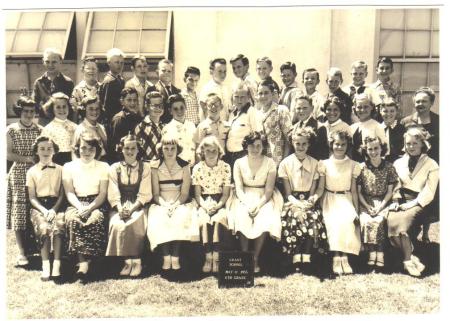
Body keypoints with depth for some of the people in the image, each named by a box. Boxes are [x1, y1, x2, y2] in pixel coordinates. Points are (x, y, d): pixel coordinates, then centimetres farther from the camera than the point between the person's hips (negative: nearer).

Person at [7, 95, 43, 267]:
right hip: (18, 175, -2)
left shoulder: (39, 130, 8)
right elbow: (8, 154, -4)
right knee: (19, 211, -3)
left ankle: (30, 246, 17)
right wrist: (27, 159, -13)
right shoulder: (11, 130, 1)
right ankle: (22, 252, 1)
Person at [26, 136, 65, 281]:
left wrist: (54, 209, -11)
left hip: (56, 205, 0)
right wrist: (44, 210, -13)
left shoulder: (60, 169, 9)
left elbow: (62, 194, 6)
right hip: (39, 206, 0)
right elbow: (32, 197, 4)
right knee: (44, 228, -31)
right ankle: (45, 266, -25)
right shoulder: (32, 171, 8)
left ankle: (57, 266, -30)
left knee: (59, 226, -31)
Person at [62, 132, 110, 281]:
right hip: (76, 204, 1)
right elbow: (69, 192, 3)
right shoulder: (68, 167, 12)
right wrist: (80, 207, -16)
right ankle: (83, 262, -38)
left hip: (96, 204, 0)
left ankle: (83, 263, -33)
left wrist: (89, 208, -15)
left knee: (95, 220, -33)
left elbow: (103, 193, 2)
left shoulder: (103, 166, 11)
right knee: (73, 220, -33)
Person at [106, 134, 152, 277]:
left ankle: (136, 261, -14)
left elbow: (144, 194, -2)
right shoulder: (115, 168, 8)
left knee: (134, 224, -30)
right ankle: (128, 261, -14)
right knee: (117, 225, -28)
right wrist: (120, 209, -18)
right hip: (120, 206, 1)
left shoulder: (145, 167, 5)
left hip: (138, 205, -1)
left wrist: (131, 209, -16)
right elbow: (113, 195, 0)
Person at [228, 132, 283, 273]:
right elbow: (239, 189, -3)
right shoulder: (239, 163, 3)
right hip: (244, 198, 1)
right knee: (240, 217, -31)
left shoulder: (270, 163, 0)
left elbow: (269, 190, -4)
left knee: (266, 220, -30)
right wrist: (248, 204, -20)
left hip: (264, 199, 0)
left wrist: (258, 205, -20)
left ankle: (255, 259, -17)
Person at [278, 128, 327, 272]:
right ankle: (296, 260, -24)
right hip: (292, 201, -1)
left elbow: (313, 192, 5)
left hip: (308, 202, 1)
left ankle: (306, 259, -22)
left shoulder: (314, 163, 8)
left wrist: (307, 204, -15)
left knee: (314, 221, -29)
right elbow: (288, 193, -1)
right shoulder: (285, 163, 3)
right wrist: (298, 205, -18)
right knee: (293, 221, -32)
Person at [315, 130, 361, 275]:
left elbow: (354, 190, 10)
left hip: (346, 200, 1)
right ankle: (337, 258, -29)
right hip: (330, 200, -1)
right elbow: (320, 188, 5)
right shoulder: (325, 164, 7)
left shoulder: (352, 165, 10)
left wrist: (356, 210, 3)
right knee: (334, 221, -31)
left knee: (348, 220, -31)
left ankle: (344, 258, -28)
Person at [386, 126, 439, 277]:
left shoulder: (431, 165, 3)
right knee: (391, 219, -28)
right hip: (402, 202, 3)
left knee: (403, 220, -32)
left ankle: (407, 259, -19)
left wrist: (411, 203, -16)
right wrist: (396, 201, -3)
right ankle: (410, 257, -19)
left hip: (420, 204, -3)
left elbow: (429, 192, -4)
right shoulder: (399, 163, 16)